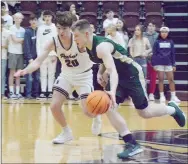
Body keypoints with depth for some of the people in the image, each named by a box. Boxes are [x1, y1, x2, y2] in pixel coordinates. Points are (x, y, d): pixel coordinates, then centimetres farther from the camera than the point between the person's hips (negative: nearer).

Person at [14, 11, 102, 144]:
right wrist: (25, 71, -41)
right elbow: (38, 61, -22)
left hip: (84, 75, -4)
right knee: (54, 106, -9)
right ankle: (67, 132, 17)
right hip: (67, 75, 4)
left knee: (87, 111, -15)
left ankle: (97, 116, 25)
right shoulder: (53, 42, -17)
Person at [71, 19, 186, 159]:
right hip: (120, 77, 8)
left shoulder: (102, 46, -31)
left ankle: (172, 109, 33)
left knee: (145, 112, 3)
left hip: (133, 74, -8)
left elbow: (113, 71, -42)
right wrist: (100, 73, 1)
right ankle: (132, 144, -7)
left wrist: (112, 92, -58)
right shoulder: (90, 46, -2)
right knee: (108, 108, -11)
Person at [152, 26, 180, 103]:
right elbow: (154, 53, 0)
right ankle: (162, 96, 9)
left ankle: (173, 96, 6)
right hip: (159, 64, -1)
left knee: (171, 79, 1)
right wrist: (154, 64, -6)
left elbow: (173, 54, 7)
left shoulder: (170, 42, 5)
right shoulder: (157, 42, 0)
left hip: (168, 64, 2)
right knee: (161, 80, 3)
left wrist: (174, 65, 5)